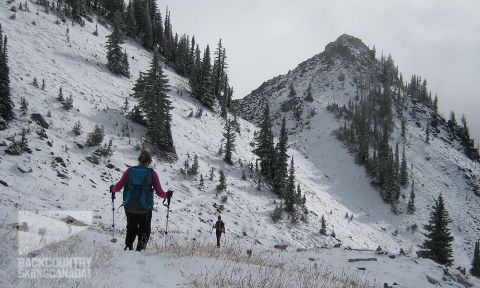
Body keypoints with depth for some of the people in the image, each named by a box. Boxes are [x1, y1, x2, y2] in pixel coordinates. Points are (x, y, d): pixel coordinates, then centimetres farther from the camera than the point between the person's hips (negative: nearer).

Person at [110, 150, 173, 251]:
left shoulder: (130, 171, -2)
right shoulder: (152, 173, -6)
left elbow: (118, 187, -2)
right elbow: (160, 192, -6)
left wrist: (112, 189, 20)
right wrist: (167, 195, 14)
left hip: (129, 207, 2)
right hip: (145, 208, -2)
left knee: (131, 229, 24)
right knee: (144, 230, 16)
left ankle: (128, 246, 8)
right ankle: (140, 248, -4)